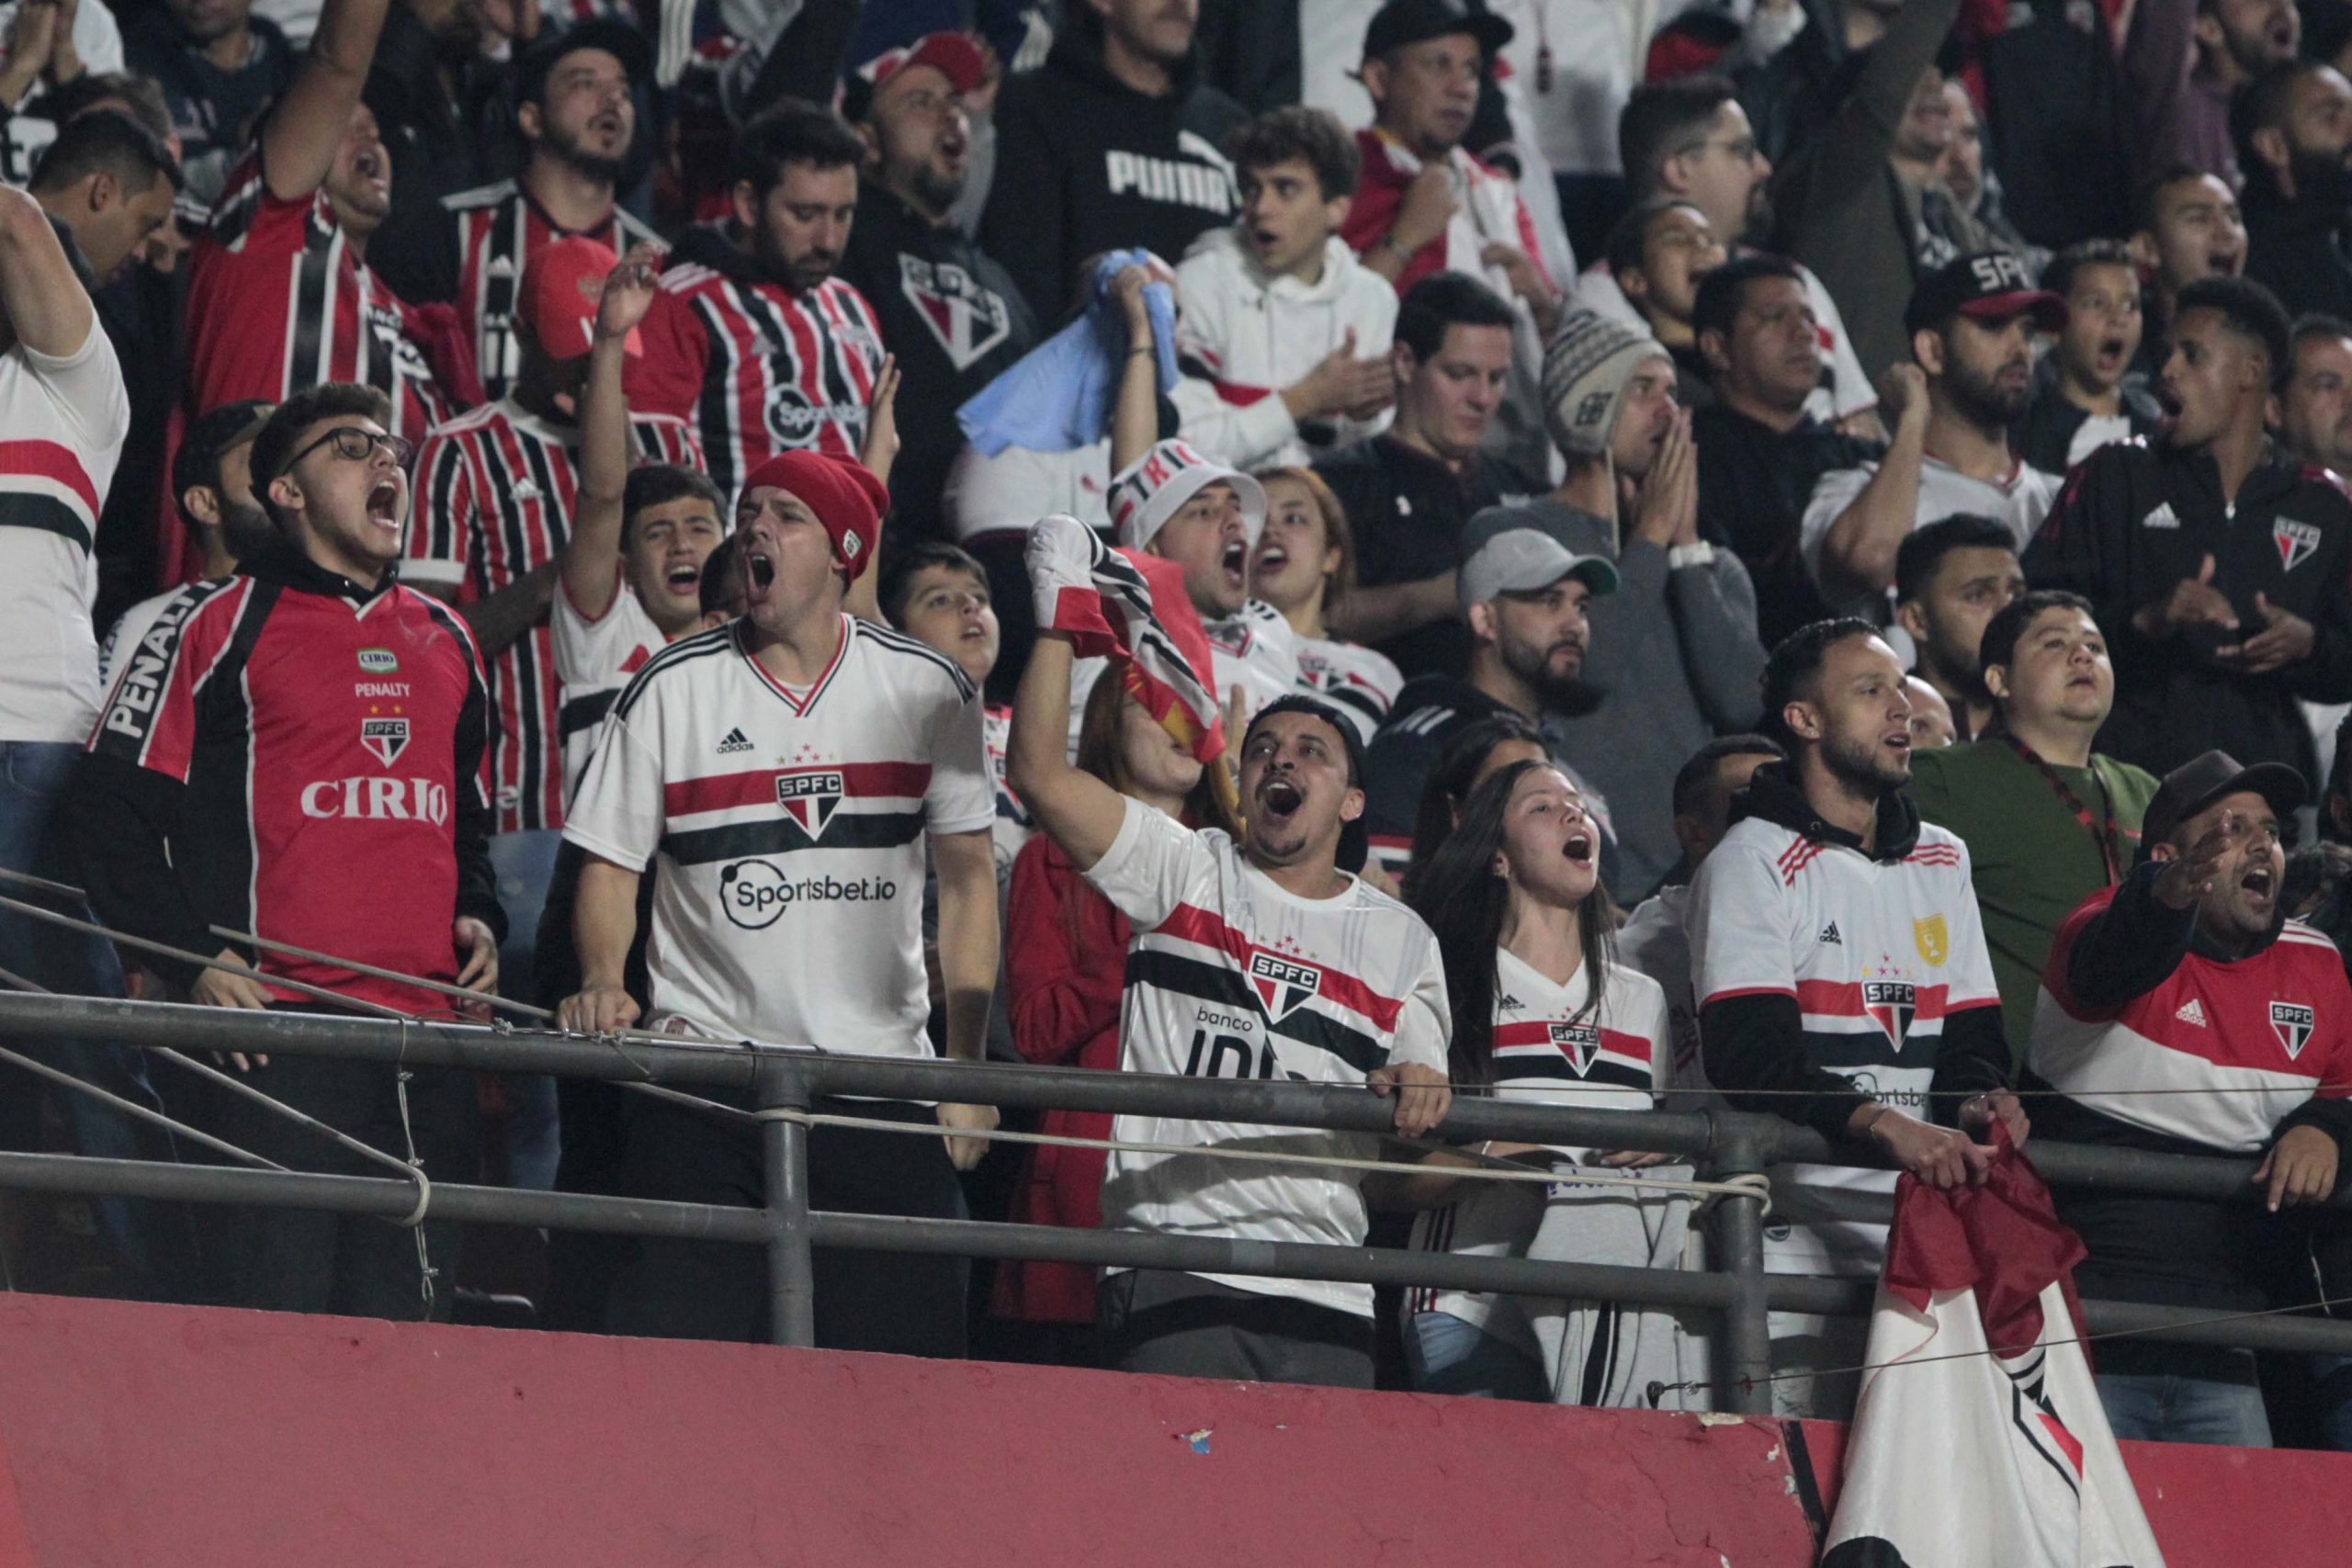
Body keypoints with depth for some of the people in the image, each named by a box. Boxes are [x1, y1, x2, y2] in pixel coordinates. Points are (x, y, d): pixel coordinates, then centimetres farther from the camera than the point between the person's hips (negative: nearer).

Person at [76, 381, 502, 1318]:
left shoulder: (445, 642, 21)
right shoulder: (217, 624, 3)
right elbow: (116, 807, -1)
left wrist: (478, 919, 14)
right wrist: (193, 963, -10)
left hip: (426, 1038, 6)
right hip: (275, 1022, -6)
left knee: (402, 1310, 3)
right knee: (276, 1308, -12)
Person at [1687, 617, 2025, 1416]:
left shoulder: (1941, 861, 20)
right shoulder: (1754, 862, -1)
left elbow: (1972, 1034, 17)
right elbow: (1750, 1059, -13)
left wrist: (1978, 1095, -8)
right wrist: (1885, 1125, -26)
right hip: (1799, 1218, -6)